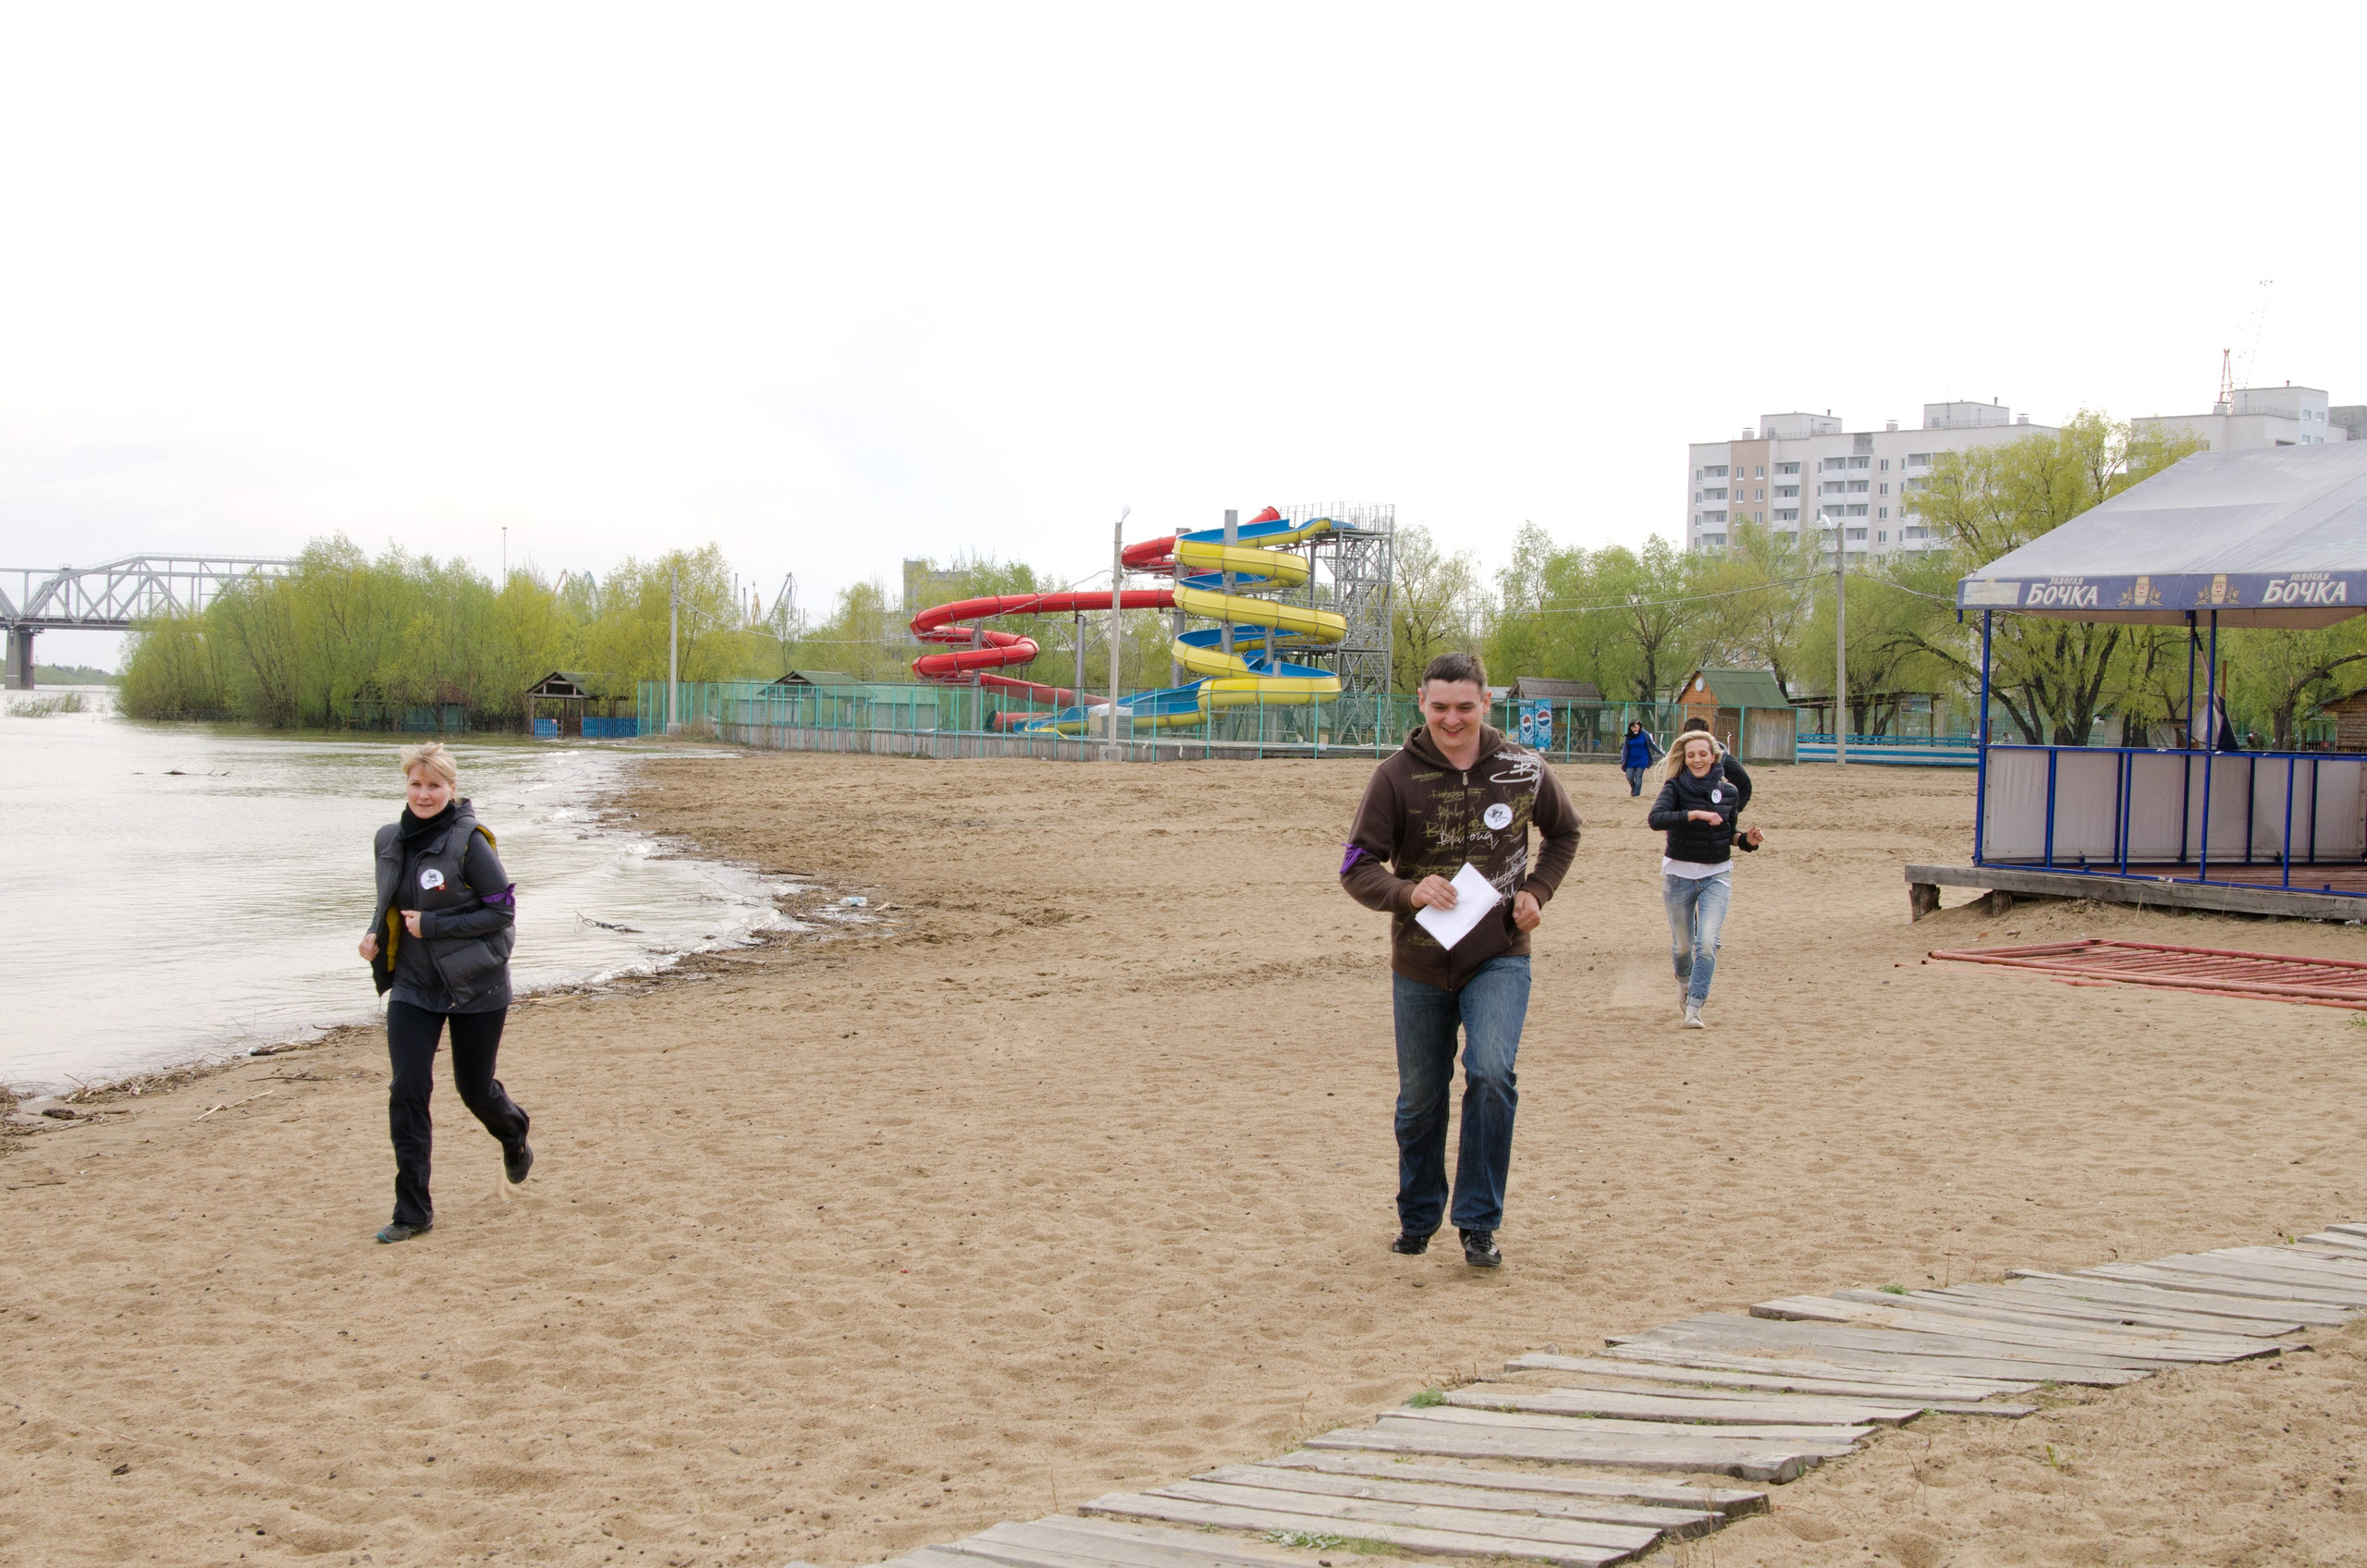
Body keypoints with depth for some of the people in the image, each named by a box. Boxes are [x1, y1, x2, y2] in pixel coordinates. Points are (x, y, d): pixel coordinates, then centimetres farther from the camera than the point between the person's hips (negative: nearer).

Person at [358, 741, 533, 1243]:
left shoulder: (468, 841, -15)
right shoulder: (392, 840, 3)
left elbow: (503, 910, -15)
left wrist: (432, 926, -20)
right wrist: (376, 934, -2)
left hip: (475, 987, -4)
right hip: (412, 987, 4)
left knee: (474, 1088, 9)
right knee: (407, 1092, -7)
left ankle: (514, 1137, 45)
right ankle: (413, 1211, -1)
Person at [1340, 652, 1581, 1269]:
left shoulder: (1523, 770, -3)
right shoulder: (1395, 777, -9)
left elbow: (1564, 834, 15)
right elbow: (1357, 867, -10)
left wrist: (1536, 891, -1)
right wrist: (1409, 892, -29)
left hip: (1499, 958, -1)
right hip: (1421, 965, 1)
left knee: (1491, 1074, -21)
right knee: (1419, 1099, 11)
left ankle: (1479, 1224, -7)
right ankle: (1417, 1220, 35)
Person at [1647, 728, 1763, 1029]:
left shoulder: (1729, 791, 3)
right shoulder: (1675, 787, -6)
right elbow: (1656, 818, -24)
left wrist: (1748, 839, -6)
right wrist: (1696, 814, -30)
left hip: (1717, 875, 1)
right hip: (1679, 873, -1)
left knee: (1707, 942, -15)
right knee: (1682, 943, 12)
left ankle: (1694, 1009, -10)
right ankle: (1684, 981, 46)